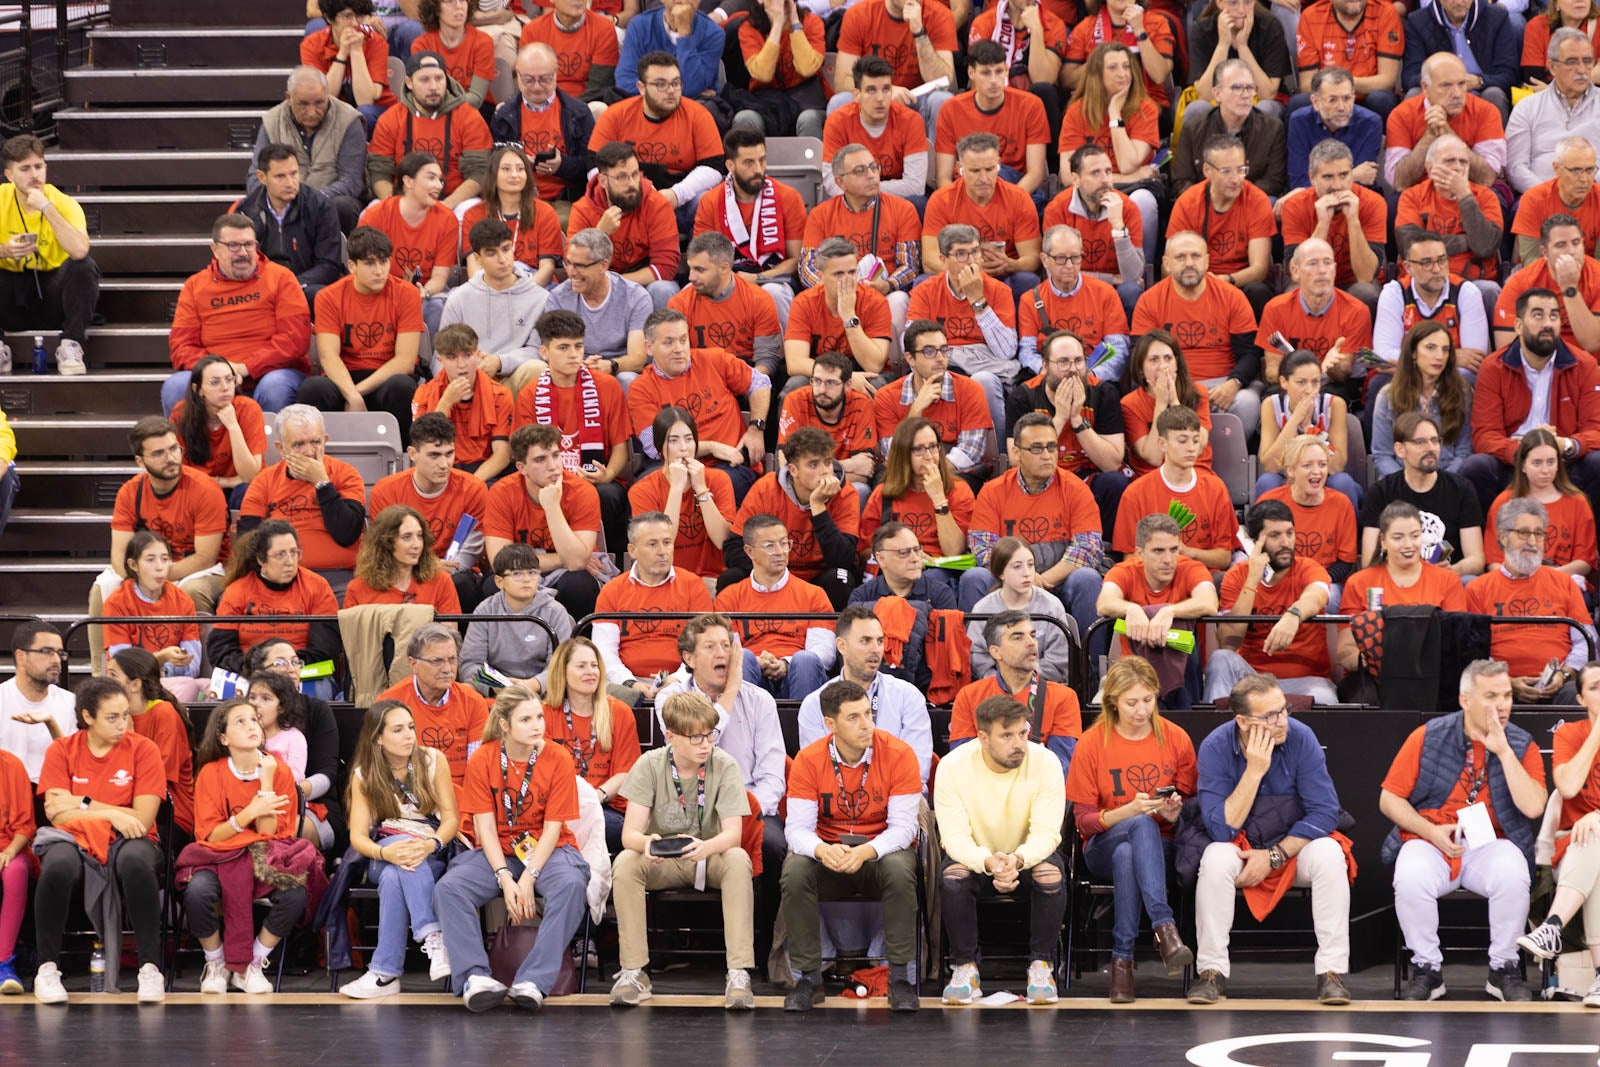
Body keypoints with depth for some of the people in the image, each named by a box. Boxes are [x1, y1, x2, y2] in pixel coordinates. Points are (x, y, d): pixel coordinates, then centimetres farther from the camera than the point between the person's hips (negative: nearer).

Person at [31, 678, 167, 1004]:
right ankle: (47, 968, -21)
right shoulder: (62, 750, 4)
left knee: (136, 863, -38)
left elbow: (143, 818, -8)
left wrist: (83, 804, -8)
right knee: (57, 865, -36)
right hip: (75, 840, 0)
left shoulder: (143, 749, 0)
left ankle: (150, 968, -31)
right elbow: (57, 814, -7)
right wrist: (111, 814, -14)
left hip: (126, 840, 0)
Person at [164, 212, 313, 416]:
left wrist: (245, 368, -14)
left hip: (272, 371, -2)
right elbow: (180, 346, 6)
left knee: (274, 388, -37)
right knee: (174, 388, -28)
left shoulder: (280, 278, 6)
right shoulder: (195, 286, 12)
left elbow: (296, 338, -4)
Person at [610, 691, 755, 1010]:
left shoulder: (724, 765, -11)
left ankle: (739, 974, -36)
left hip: (709, 856, -1)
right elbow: (630, 833, -16)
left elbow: (733, 834, -20)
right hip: (661, 862, 1)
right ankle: (633, 973, -25)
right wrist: (646, 843, -42)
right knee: (625, 862, -30)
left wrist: (706, 847, -44)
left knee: (738, 860, -34)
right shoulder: (650, 765, -10)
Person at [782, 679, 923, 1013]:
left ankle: (900, 977, -23)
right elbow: (797, 828, -11)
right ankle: (808, 977, -17)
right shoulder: (808, 760, -8)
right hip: (828, 852, 1)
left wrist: (866, 852, -35)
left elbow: (903, 826, -15)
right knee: (795, 871, -30)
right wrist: (822, 850, -35)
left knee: (899, 870, -35)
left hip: (883, 851, -1)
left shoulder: (898, 754, -12)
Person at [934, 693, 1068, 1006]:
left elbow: (1046, 832, -21)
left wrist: (1017, 860, -44)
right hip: (974, 855, 0)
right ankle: (965, 967, -15)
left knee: (1050, 873, -33)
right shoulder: (953, 766, -18)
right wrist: (989, 862, -44)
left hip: (1029, 855, 0)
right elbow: (955, 836, -22)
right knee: (952, 875, -33)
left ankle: (1041, 966, -14)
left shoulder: (1044, 762, -18)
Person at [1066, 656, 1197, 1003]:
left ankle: (1123, 957, -40)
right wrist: (1129, 811, -21)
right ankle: (1164, 926, -51)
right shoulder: (1092, 743, -2)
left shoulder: (1176, 739, 2)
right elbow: (1083, 820, -2)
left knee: (1127, 855, -38)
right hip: (1103, 848, -1)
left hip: (1161, 847, 1)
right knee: (1142, 825, -38)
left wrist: (1176, 813, -14)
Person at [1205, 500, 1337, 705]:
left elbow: (1315, 597, -28)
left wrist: (1293, 616, -53)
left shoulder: (1309, 569, -1)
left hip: (1305, 678, -1)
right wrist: (1252, 581, -16)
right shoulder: (1237, 576, 2)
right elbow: (1228, 644, -11)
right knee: (1221, 659, -27)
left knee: (1323, 701, -33)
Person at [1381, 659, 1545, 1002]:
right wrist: (1431, 832, -12)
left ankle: (1504, 969, -12)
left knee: (1513, 877, -34)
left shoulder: (1522, 745, 2)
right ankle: (1426, 970, -13)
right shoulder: (1428, 737, 0)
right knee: (1410, 879, -34)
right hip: (1431, 843, 0)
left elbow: (1533, 807, -13)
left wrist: (1503, 751, -16)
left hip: (1491, 844, 0)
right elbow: (1389, 799, 4)